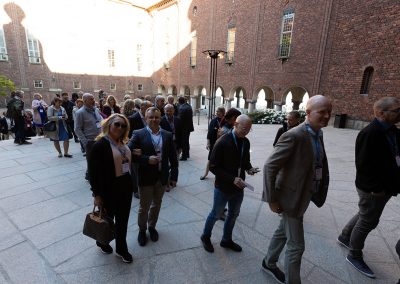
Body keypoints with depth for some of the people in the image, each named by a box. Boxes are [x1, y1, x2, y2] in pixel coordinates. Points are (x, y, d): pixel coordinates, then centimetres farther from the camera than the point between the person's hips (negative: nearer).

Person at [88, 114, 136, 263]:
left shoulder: (122, 143, 4)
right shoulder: (100, 144, -17)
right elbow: (93, 171, -16)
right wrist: (97, 194, -14)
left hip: (125, 186, 6)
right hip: (109, 189, -6)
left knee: (123, 220, 18)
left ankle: (121, 249, 38)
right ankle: (102, 242, 49)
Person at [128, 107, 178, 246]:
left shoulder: (167, 135, 0)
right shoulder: (138, 134, -8)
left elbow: (173, 158, 2)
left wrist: (174, 175, -1)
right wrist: (147, 159, -21)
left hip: (162, 177, 3)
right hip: (146, 177, -3)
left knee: (156, 204, 20)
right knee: (144, 206, 13)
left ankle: (152, 226, 45)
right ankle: (142, 230, 39)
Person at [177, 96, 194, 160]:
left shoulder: (181, 108, -20)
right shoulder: (189, 106, 6)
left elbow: (180, 119, -20)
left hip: (184, 127, -8)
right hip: (189, 126, 8)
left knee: (183, 141, 1)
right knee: (186, 141, 20)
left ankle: (184, 156, 7)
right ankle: (187, 154, 31)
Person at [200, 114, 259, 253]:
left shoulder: (246, 142, -1)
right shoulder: (222, 142, -21)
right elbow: (213, 166, -19)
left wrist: (249, 168, -10)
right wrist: (232, 179, -26)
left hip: (238, 187, 6)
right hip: (223, 187, -6)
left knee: (233, 215, 21)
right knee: (216, 214, 14)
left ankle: (226, 240, 45)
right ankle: (206, 237, 41)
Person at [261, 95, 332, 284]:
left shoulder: (317, 134, 4)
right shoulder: (294, 136, -24)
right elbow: (269, 167, -25)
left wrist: (320, 192, 8)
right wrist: (272, 199, -20)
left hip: (303, 196, 9)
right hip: (291, 197, -8)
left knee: (283, 232, 25)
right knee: (296, 245, 6)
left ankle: (269, 263, 47)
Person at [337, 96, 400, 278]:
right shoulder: (370, 133, -24)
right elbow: (363, 165, -26)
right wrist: (377, 188, -20)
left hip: (385, 186, 9)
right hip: (373, 189, -9)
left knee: (365, 216, 24)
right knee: (367, 222, 8)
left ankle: (344, 237, 46)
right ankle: (354, 256, 29)